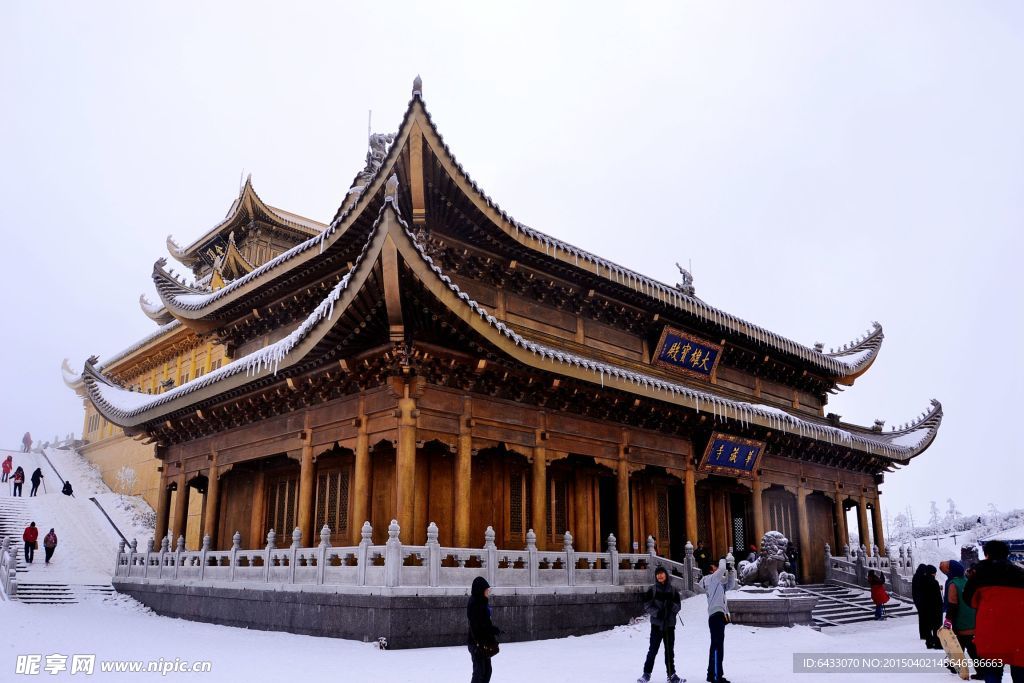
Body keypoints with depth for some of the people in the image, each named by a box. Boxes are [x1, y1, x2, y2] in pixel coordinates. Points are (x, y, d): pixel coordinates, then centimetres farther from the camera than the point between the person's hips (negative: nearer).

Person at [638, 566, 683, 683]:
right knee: (653, 649, -1)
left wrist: (672, 606, -15)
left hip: (670, 624, 2)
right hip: (657, 624, -1)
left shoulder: (673, 590, 6)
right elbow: (647, 606, 0)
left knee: (670, 650, 8)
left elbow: (678, 605, 7)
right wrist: (656, 612, -17)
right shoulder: (652, 590, 2)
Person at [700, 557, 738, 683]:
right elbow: (722, 569, -21)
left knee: (715, 646, 14)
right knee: (718, 646, -12)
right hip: (717, 615, -10)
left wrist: (730, 571, 13)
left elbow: (730, 585, 25)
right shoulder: (710, 579, -5)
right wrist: (722, 561, -3)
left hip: (718, 616, 10)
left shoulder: (717, 582, 24)